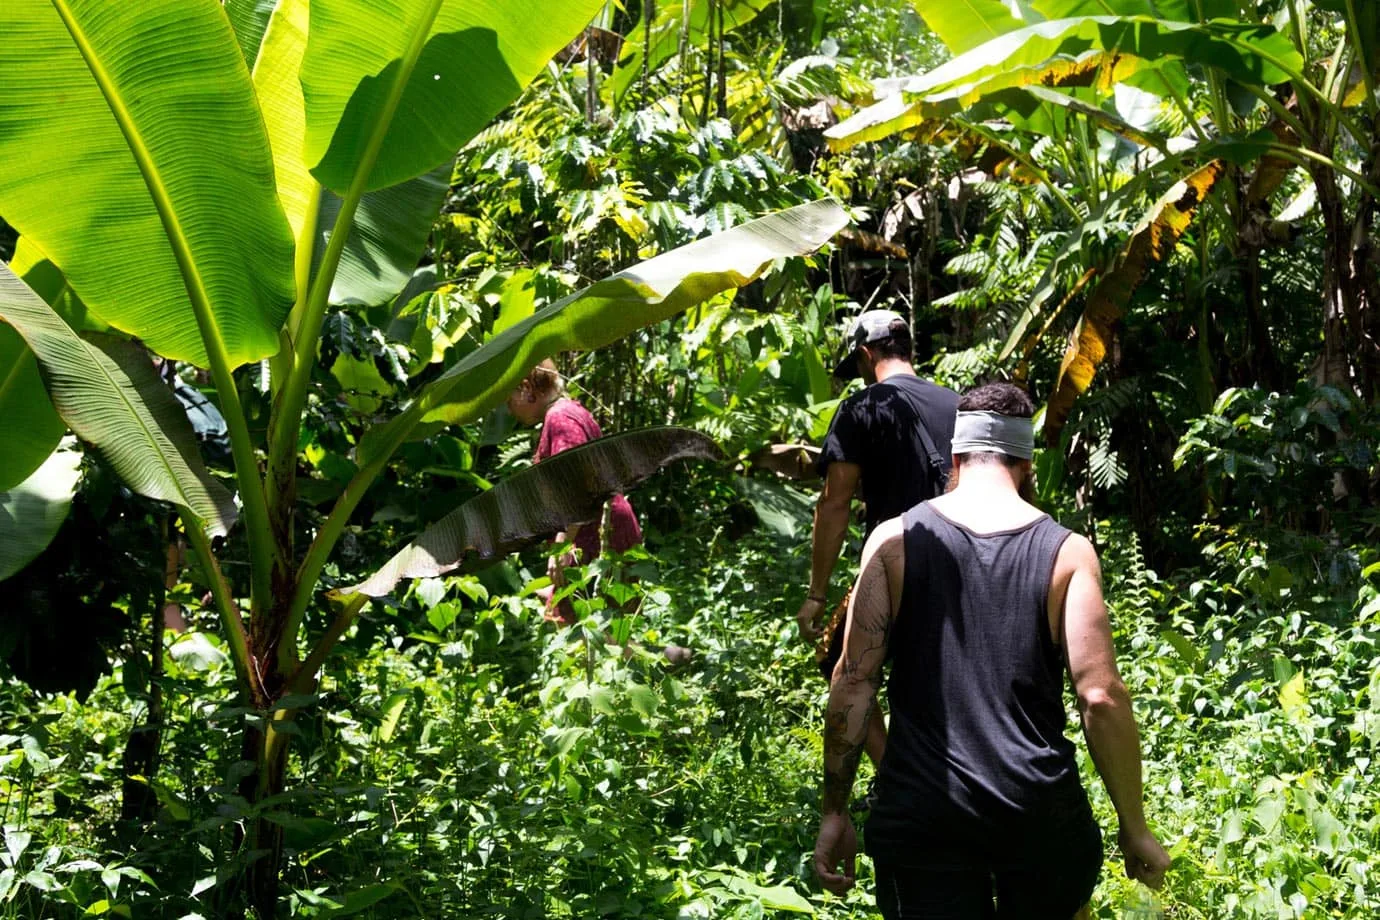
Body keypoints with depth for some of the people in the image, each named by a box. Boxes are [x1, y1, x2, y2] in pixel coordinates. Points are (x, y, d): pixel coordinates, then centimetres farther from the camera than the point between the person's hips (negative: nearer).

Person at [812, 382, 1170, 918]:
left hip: (920, 814, 0)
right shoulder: (1068, 553, 0)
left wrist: (834, 811, 3)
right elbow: (1101, 697, -7)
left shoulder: (894, 540, 1)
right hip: (1041, 813, 1)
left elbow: (853, 681, -3)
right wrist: (1134, 828, 1)